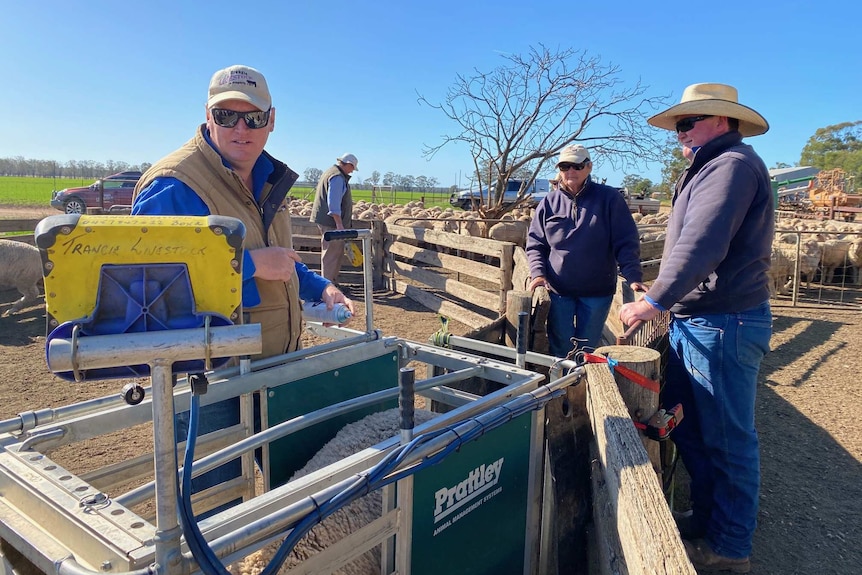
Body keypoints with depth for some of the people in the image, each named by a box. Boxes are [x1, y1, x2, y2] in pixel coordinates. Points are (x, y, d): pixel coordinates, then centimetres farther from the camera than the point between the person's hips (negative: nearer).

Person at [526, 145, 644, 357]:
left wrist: (633, 276, -16)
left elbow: (626, 242, -4)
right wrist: (538, 273, -10)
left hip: (598, 291, -1)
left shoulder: (609, 198, -2)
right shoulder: (549, 202, 4)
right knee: (560, 351, 9)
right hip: (558, 291, 1)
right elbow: (535, 243, 7)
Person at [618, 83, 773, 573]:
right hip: (694, 321, 10)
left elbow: (702, 246, -27)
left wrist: (655, 301, -28)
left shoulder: (732, 164, -15)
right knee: (687, 425, 18)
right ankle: (707, 515, 34)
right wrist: (665, 300, 22)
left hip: (723, 324, -10)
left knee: (727, 437, 3)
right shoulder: (711, 167, 19)